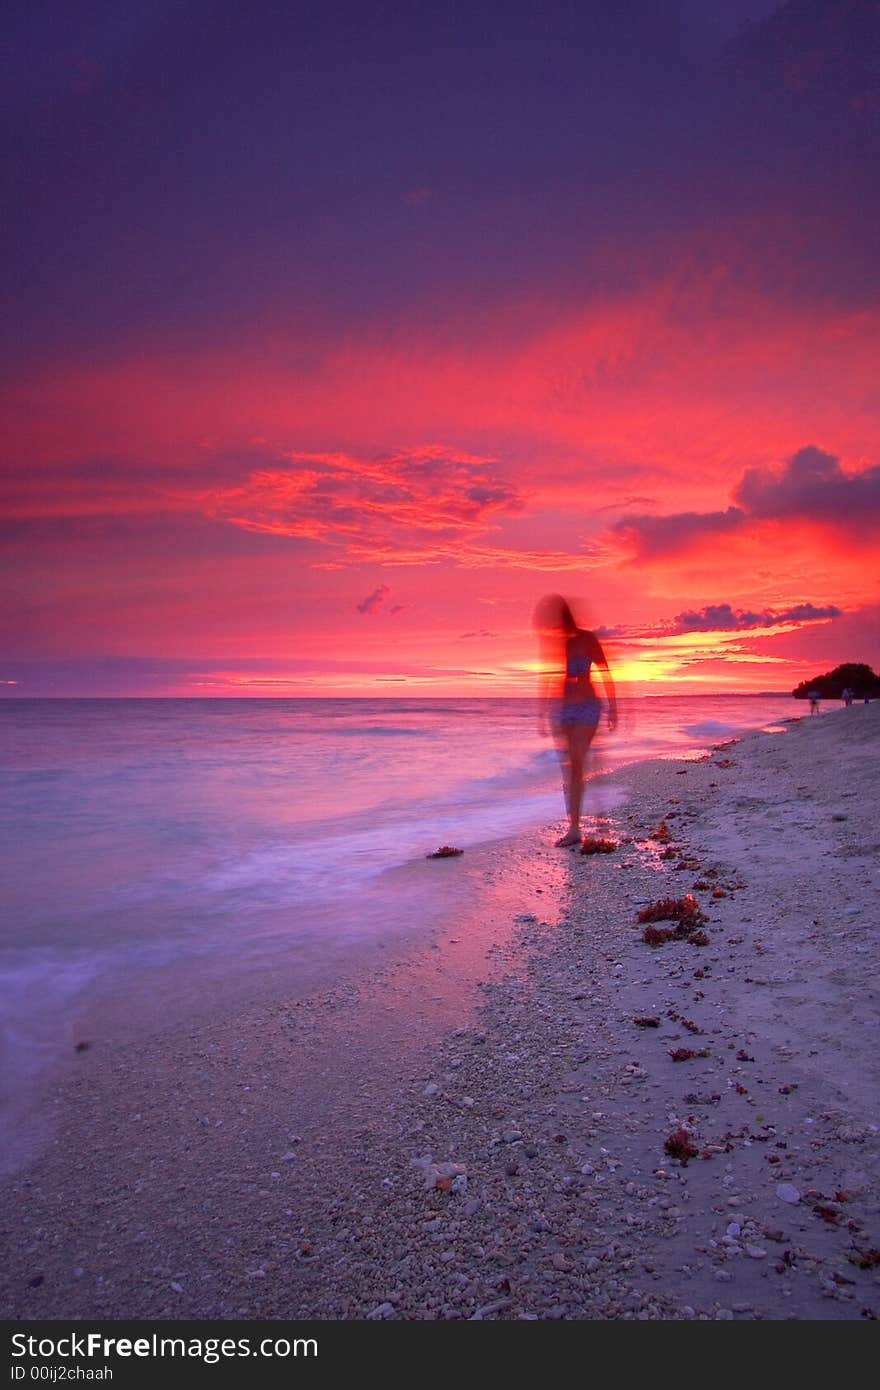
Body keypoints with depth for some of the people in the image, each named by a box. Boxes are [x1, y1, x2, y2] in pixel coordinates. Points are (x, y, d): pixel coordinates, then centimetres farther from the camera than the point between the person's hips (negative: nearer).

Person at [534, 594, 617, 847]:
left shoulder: (586, 640, -8)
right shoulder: (549, 642, 4)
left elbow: (605, 675, -1)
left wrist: (613, 709, -1)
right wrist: (542, 714, 15)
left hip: (586, 708, -4)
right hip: (559, 710, 4)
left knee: (575, 766, -14)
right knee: (567, 768, 4)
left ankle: (574, 828, -12)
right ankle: (574, 827, 10)